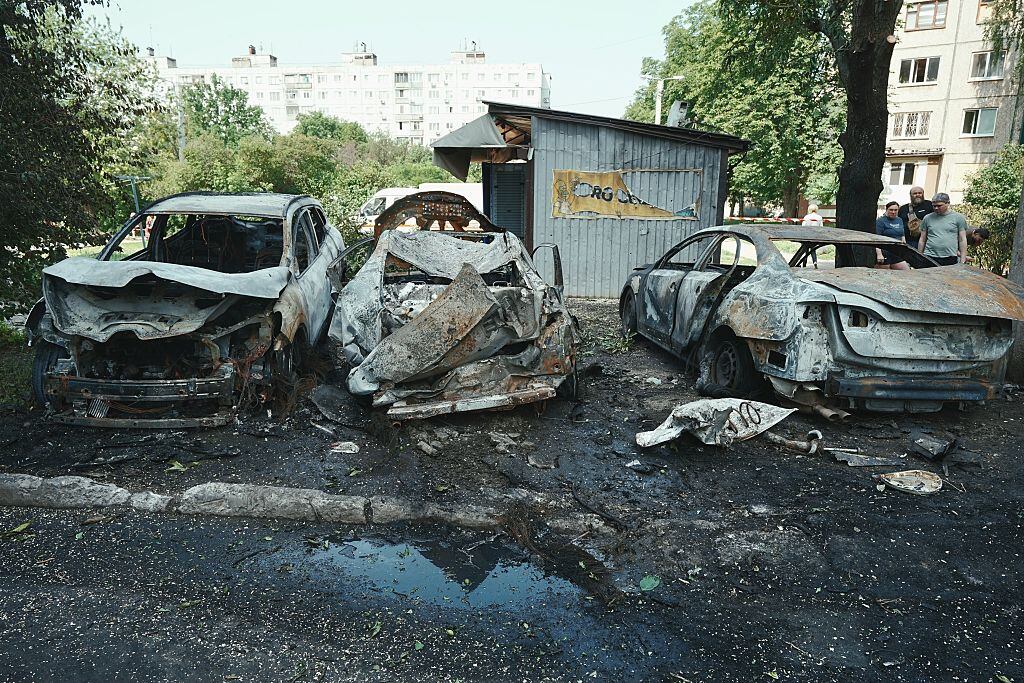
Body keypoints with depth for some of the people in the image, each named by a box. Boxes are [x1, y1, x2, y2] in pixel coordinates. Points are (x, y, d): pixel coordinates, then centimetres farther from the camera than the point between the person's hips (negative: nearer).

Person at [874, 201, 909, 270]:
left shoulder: (900, 220, 15)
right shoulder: (880, 221, -7)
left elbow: (902, 236, 23)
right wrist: (879, 254, -23)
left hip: (897, 253, 7)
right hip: (885, 253, -7)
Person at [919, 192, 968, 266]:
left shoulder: (958, 218, 7)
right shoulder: (927, 218, 10)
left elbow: (962, 240, 6)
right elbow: (922, 240, 14)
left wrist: (962, 261, 1)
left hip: (951, 259, -1)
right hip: (930, 258, 1)